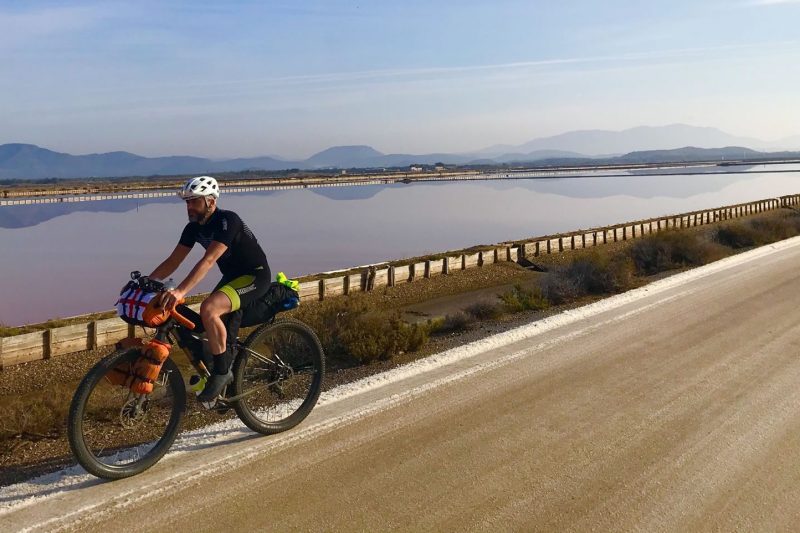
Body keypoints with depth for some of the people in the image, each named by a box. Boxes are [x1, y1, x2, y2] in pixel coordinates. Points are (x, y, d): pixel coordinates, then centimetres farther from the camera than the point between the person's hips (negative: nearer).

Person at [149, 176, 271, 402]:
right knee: (202, 327, 1)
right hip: (231, 276, 9)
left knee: (208, 309, -30)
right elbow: (172, 261, 1)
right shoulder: (194, 227, 0)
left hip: (255, 276, -9)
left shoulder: (227, 220, -24)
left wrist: (180, 291, -46)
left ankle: (222, 370, -15)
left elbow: (208, 260, -36)